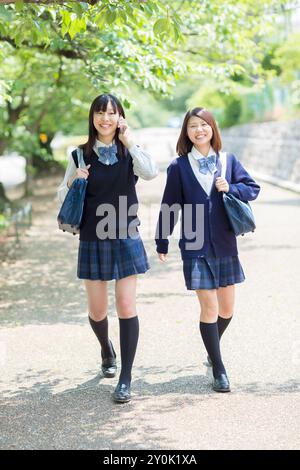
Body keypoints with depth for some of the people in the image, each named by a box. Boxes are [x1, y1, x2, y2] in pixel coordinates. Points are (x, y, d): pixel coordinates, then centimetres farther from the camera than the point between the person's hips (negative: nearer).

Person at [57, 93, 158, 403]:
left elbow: (150, 173, -19)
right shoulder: (80, 155, 3)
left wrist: (129, 141, -15)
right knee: (97, 310, 8)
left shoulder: (129, 153, 2)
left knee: (126, 305, -7)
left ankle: (125, 380, 0)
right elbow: (62, 197, 7)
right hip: (92, 239, 1)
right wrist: (73, 182, -13)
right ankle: (106, 350, 42)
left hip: (126, 238, -1)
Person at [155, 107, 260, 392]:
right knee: (209, 308, -5)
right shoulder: (179, 167, -1)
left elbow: (253, 188, 8)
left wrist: (230, 188, -11)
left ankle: (213, 349, 39)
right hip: (195, 247, -3)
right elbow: (169, 206, 3)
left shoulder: (229, 161, 5)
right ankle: (218, 370, 7)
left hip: (225, 245, 3)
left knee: (227, 309, 10)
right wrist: (162, 242, 6)